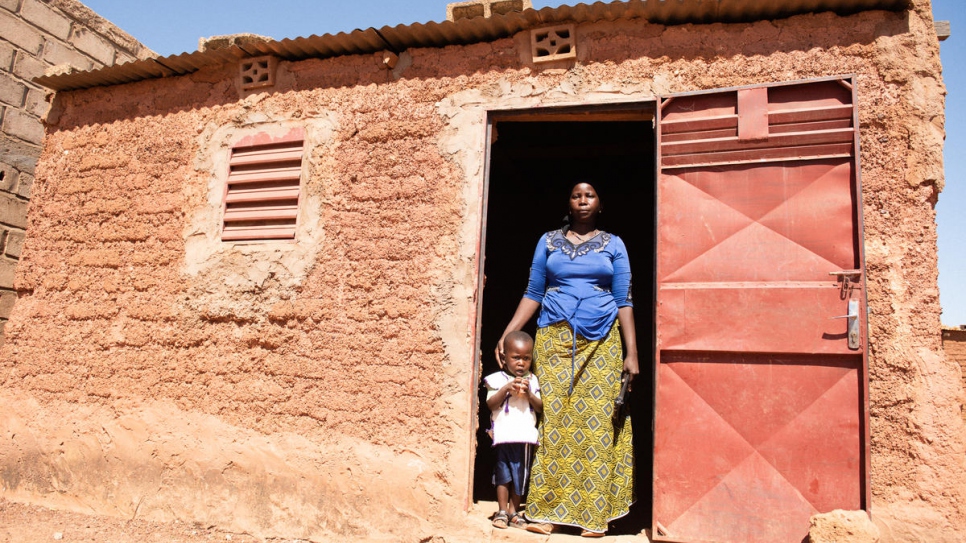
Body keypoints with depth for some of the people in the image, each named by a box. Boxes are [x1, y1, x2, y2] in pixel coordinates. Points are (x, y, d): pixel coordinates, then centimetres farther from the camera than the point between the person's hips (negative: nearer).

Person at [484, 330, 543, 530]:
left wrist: (529, 395, -12)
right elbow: (490, 405, -10)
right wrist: (506, 388, -20)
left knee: (519, 474, 10)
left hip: (525, 435, 3)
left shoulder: (532, 380, 7)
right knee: (503, 472, 3)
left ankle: (514, 511, 22)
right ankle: (502, 511, 14)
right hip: (503, 434, -2)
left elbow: (540, 408, 5)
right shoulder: (497, 379, -1)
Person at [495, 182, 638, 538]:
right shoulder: (549, 241, 12)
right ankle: (548, 511, 4)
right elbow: (533, 294, 9)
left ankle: (594, 515, 7)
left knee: (598, 426, -2)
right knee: (553, 422, -3)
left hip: (601, 344, 0)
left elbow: (624, 301, 6)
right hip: (555, 341, 1)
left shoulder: (613, 244, 10)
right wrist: (507, 333, -2)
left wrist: (632, 352, -1)